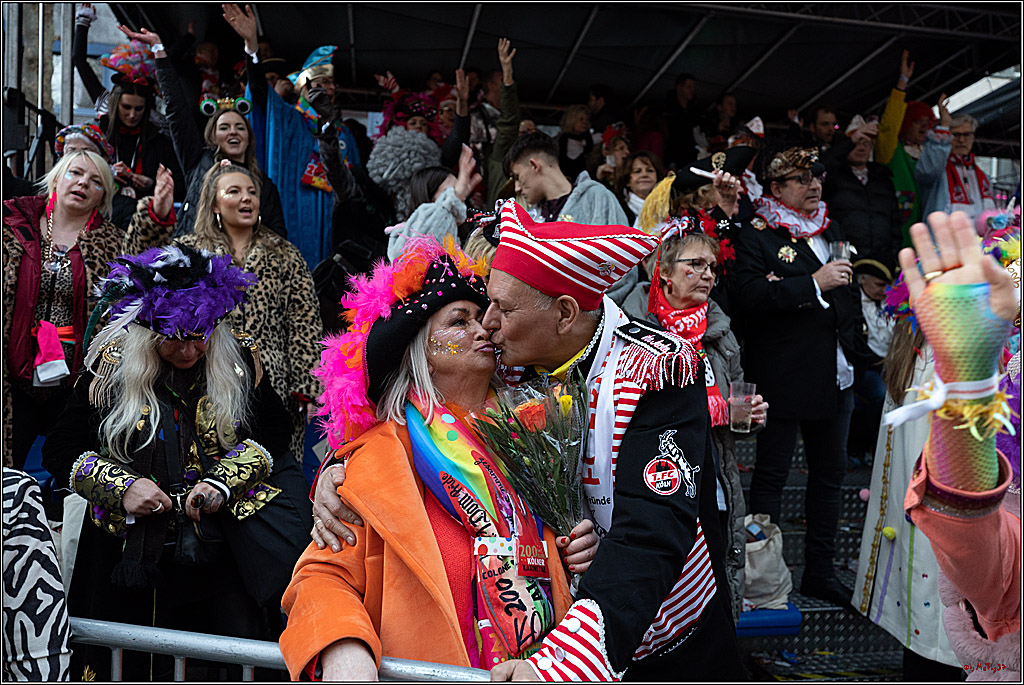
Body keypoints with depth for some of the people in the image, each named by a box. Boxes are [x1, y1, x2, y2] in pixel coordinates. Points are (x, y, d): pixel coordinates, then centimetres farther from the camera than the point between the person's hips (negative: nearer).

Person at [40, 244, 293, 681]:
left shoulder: (238, 361, -2)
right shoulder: (112, 368, -3)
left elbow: (272, 433, 3)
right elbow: (61, 450, 2)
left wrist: (224, 481, -12)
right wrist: (119, 488, -13)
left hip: (221, 545, 0)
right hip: (131, 552, 0)